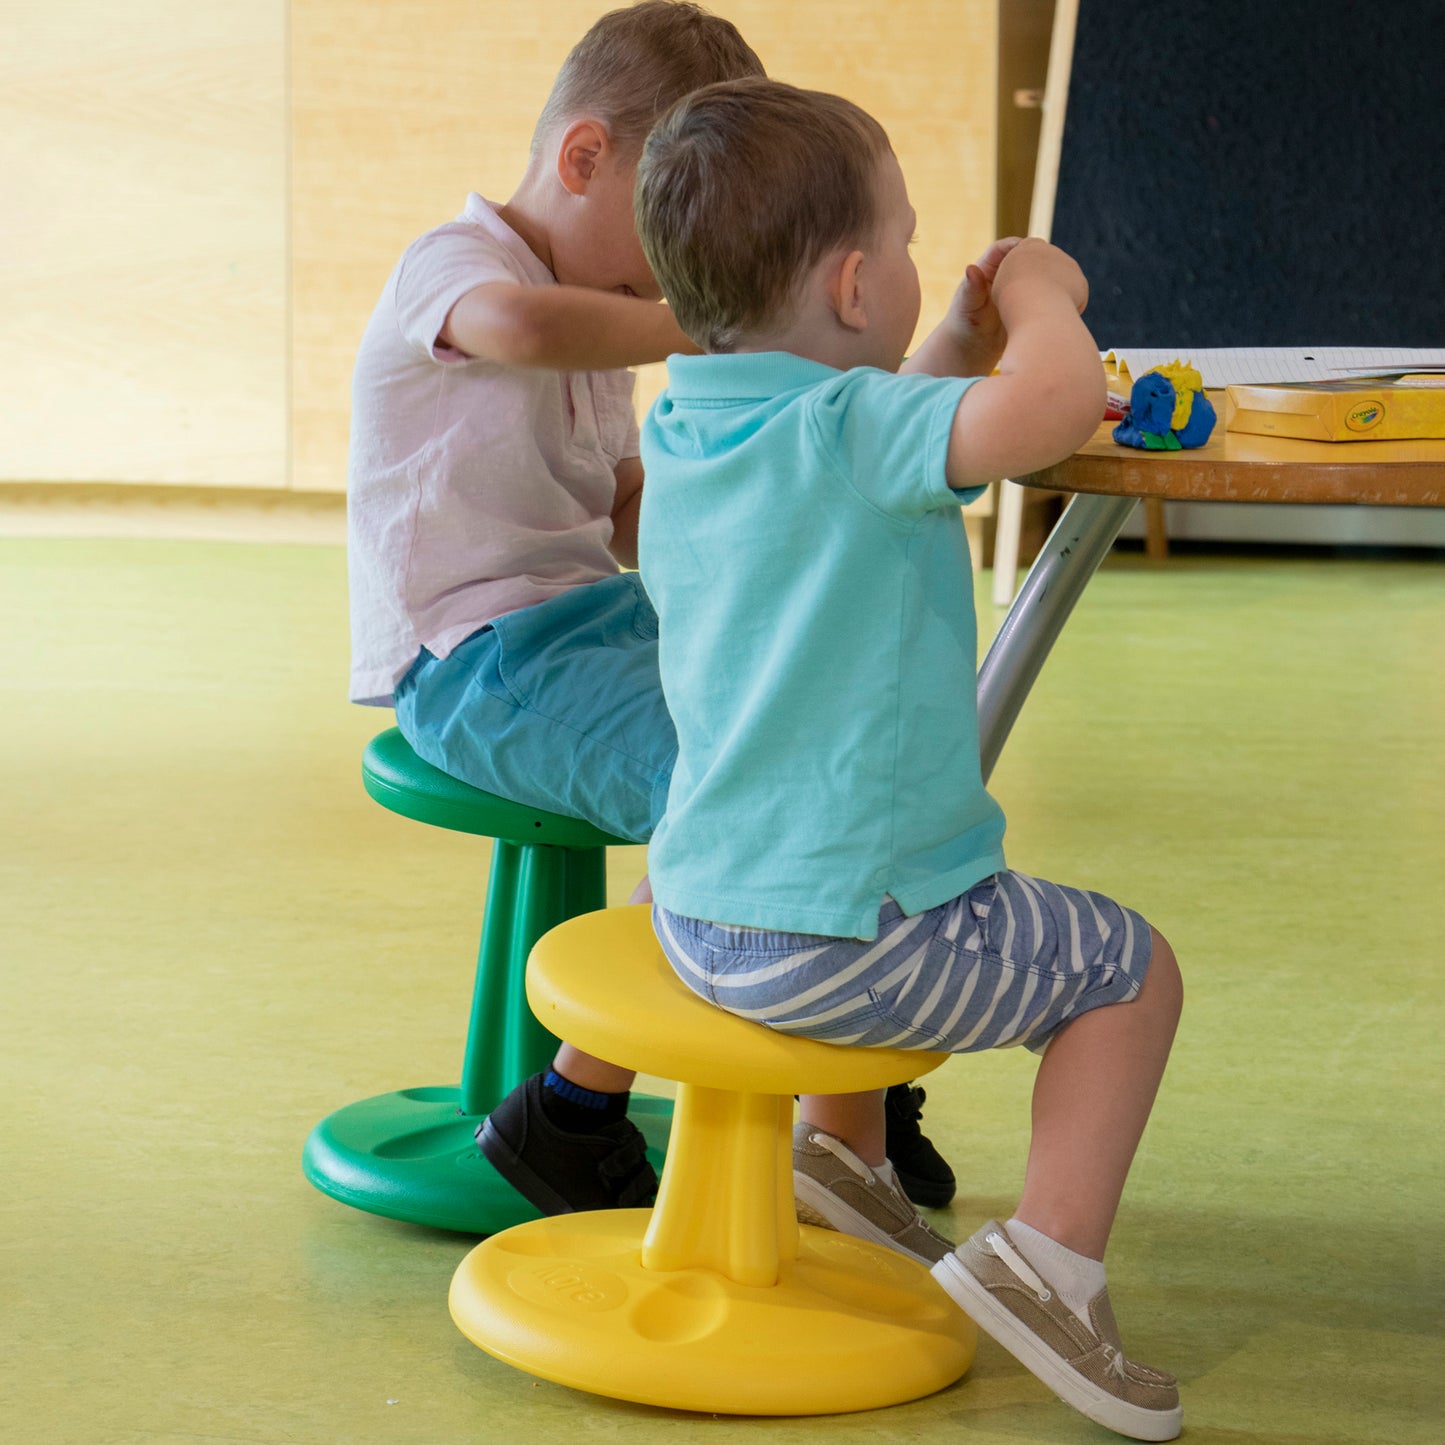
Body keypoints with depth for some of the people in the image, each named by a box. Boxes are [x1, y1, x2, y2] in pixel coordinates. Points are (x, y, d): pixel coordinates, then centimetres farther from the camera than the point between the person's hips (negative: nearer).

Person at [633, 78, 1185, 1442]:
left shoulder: (679, 429, 6)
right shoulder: (850, 430, -21)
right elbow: (1052, 408, -38)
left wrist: (959, 346, 16)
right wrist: (1038, 299, -17)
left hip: (699, 912, 9)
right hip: (841, 942, -9)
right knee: (1129, 968, 9)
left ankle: (840, 1158, 46)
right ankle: (1047, 1255, 0)